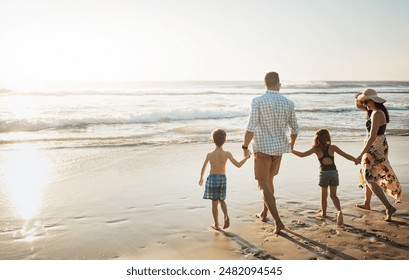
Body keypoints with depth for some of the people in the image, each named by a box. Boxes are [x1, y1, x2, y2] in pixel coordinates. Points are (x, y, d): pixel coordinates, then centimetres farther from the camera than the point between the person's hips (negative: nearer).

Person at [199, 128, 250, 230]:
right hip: (223, 179, 2)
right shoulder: (227, 154, -10)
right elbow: (238, 165, -8)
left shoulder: (209, 155, -10)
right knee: (221, 200, 21)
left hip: (212, 178, -2)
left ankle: (216, 225, 15)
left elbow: (203, 168, 3)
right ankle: (226, 216, -3)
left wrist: (201, 178, 20)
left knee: (214, 202, 7)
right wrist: (246, 157, 8)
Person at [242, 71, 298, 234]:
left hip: (262, 148, -4)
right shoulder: (288, 103, -2)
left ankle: (278, 222, -5)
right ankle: (264, 213, 38)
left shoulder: (257, 101, -14)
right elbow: (294, 129, 4)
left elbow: (251, 128, -18)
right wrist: (291, 144, 23)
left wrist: (245, 146, -4)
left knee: (263, 185, 3)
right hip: (279, 148, 5)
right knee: (269, 180, 24)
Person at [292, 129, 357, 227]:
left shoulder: (316, 149, -4)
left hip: (324, 173, -1)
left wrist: (291, 150, 7)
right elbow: (346, 155, -1)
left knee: (324, 195, 16)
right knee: (333, 195, 7)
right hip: (334, 172, 1)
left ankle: (323, 213, 28)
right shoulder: (332, 147, -1)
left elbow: (302, 154, -4)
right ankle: (339, 211, -16)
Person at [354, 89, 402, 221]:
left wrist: (361, 154, -26)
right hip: (379, 146, 10)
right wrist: (358, 99, -3)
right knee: (367, 174, 22)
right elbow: (359, 105, 20)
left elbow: (372, 137, -27)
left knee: (370, 178, -7)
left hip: (375, 148, -10)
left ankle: (389, 207, -13)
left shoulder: (377, 115, -23)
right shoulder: (375, 110, 5)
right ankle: (366, 203, 36)